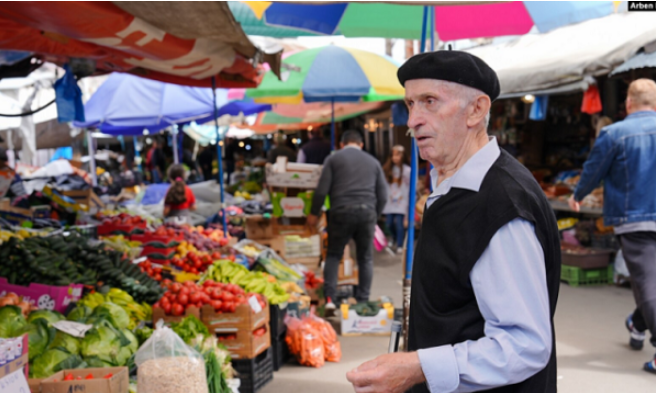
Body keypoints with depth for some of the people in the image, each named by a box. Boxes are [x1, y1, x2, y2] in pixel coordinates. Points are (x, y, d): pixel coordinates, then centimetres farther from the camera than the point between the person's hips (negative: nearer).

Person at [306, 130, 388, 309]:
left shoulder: (333, 159, 8)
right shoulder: (373, 161, 17)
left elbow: (322, 190, 0)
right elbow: (383, 195, 14)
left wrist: (314, 213, 10)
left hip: (342, 212, -2)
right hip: (367, 213, 2)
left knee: (333, 255, 10)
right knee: (365, 258, 12)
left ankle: (329, 298, -1)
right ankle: (363, 301, 11)